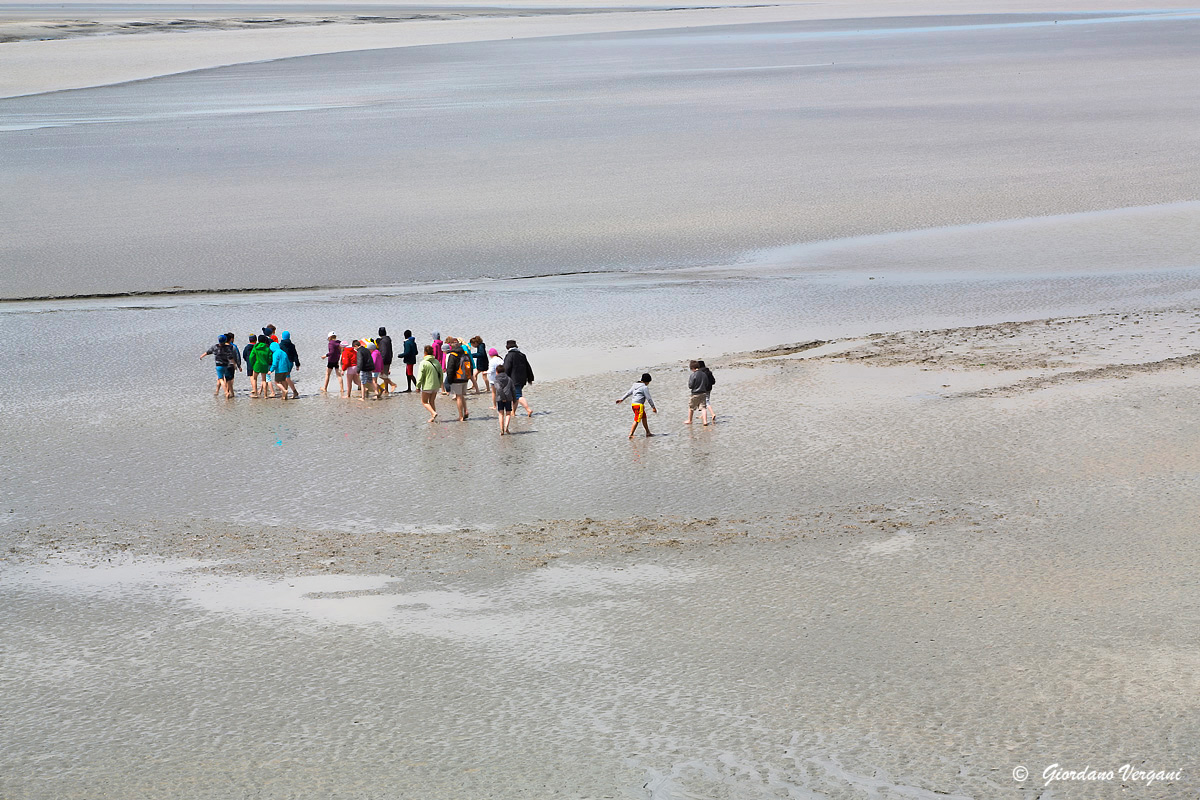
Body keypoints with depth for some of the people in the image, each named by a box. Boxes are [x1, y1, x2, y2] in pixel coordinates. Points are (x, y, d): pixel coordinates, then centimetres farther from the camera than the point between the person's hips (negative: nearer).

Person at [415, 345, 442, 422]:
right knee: (432, 401, 17)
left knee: (424, 401, 7)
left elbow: (420, 376, -13)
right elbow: (441, 374, 9)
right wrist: (440, 384, 20)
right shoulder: (436, 362, 3)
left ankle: (433, 413, -12)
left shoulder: (423, 363, -14)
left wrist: (418, 386, -6)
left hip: (427, 386, -5)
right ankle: (432, 417, 13)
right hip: (436, 386, 6)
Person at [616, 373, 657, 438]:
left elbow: (628, 393, 18)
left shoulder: (635, 385, 13)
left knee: (644, 417, 21)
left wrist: (622, 399, 25)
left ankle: (648, 433, 28)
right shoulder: (645, 387, -10)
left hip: (633, 404, 9)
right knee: (637, 420, -8)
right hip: (639, 405, -9)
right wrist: (653, 407, -4)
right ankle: (630, 434, -13)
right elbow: (648, 398, -10)